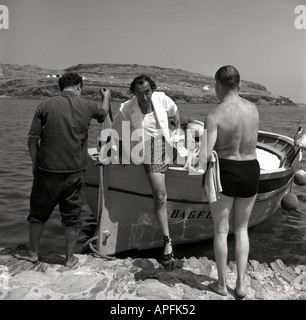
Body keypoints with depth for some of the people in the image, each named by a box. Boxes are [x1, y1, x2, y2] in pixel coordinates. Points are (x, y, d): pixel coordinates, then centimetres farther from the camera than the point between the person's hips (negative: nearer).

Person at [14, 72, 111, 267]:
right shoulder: (87, 106, 0)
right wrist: (106, 97, 43)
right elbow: (103, 113, 24)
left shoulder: (45, 107, -3)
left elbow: (33, 139, -3)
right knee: (72, 216, 12)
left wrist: (36, 164, 8)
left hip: (47, 170, 0)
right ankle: (70, 258, 22)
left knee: (38, 213, 17)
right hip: (75, 171, 0)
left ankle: (33, 253, 30)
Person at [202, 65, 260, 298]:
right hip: (251, 171, 4)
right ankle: (241, 283, 19)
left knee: (221, 229, 12)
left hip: (224, 173, -4)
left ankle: (222, 284, 24)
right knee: (241, 228, 19)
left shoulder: (214, 115, -17)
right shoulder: (253, 109, -1)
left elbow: (207, 155, -21)